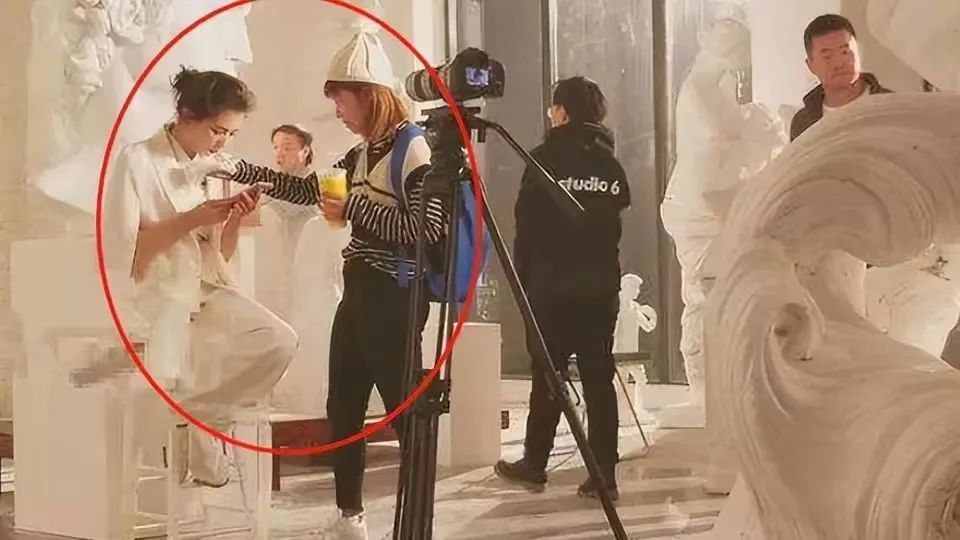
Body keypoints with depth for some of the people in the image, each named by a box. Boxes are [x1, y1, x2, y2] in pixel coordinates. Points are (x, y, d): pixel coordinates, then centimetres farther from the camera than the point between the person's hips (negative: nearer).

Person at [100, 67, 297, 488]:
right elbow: (120, 254, -13)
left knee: (279, 342, -17)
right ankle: (197, 429, 2)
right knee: (161, 381, -32)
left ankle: (199, 415, -1)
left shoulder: (212, 168, 10)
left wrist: (235, 219, -8)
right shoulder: (136, 161, -8)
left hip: (208, 289, 6)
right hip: (155, 292, -6)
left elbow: (220, 257, 12)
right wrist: (188, 221, -17)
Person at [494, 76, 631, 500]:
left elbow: (527, 225, -5)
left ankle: (534, 464, 16)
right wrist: (602, 270, 13)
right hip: (601, 287, 4)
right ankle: (604, 475, 3)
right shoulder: (610, 162, 9)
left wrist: (523, 280, 2)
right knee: (599, 378, 4)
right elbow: (618, 221, 8)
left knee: (547, 376, 6)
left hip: (552, 285, -4)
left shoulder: (546, 158, -5)